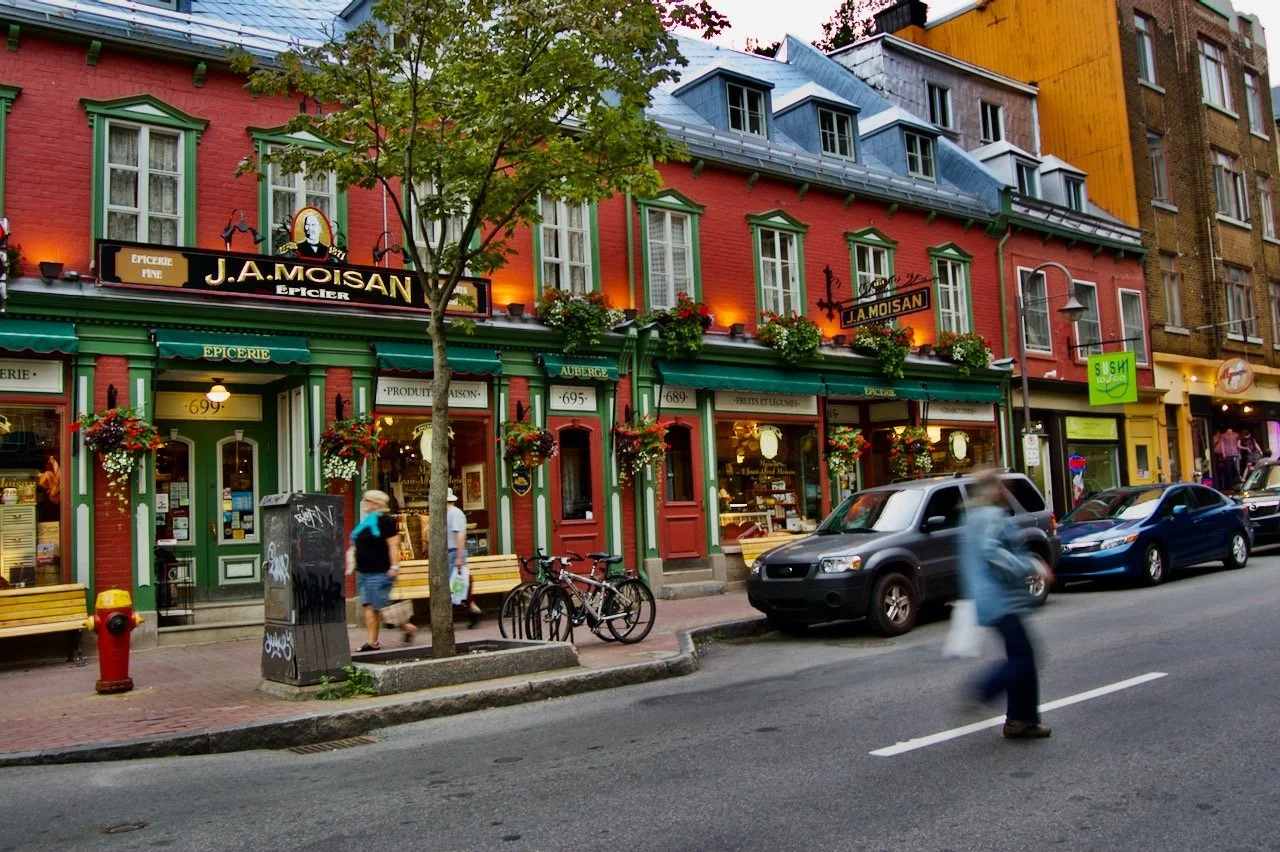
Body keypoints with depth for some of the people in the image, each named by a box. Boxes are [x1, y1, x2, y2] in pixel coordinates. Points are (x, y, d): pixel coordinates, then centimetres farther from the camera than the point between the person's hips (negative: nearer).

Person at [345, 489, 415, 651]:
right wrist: (351, 565, 18)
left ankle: (408, 628, 10)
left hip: (380, 572, -9)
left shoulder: (384, 521, -11)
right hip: (363, 572, 9)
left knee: (381, 607, -6)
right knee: (368, 606, 4)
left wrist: (394, 566, -21)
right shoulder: (364, 522, 15)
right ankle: (373, 642, 7)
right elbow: (356, 547, 23)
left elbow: (393, 545, -16)